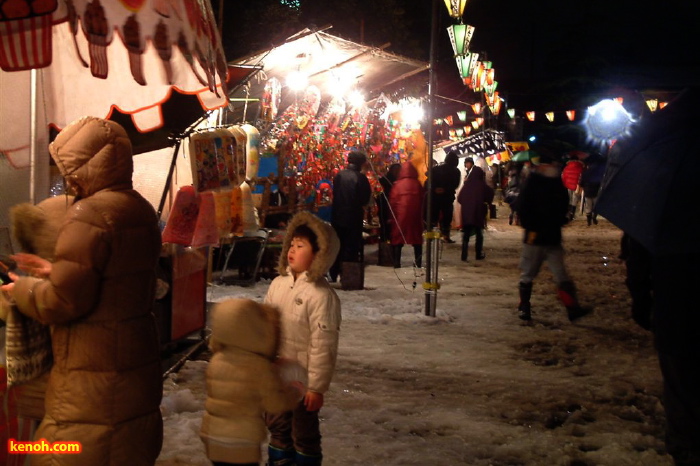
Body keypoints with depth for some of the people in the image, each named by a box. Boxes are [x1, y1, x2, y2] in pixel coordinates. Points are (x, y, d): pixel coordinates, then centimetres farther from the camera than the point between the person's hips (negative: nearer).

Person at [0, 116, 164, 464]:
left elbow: (65, 301, -20)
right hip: (137, 368, 9)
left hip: (96, 378, -9)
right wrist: (57, 271, 16)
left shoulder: (89, 215, -19)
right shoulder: (140, 210, 9)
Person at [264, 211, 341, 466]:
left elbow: (323, 345, -21)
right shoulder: (278, 283, 0)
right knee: (278, 427, 21)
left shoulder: (322, 295, -22)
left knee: (304, 433, 11)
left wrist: (317, 386, -18)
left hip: (302, 379, -6)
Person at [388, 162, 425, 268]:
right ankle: (418, 262, 13)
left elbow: (392, 202, -5)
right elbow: (422, 200, 5)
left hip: (400, 215, -2)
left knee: (397, 239, 5)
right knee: (417, 239, 12)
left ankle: (397, 263, 1)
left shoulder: (398, 184, -5)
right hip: (416, 215, 2)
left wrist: (392, 217, 3)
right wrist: (421, 214, 15)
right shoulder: (418, 184, -1)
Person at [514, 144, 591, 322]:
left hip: (553, 239, 4)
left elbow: (563, 206, 19)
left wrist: (560, 221, 4)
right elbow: (522, 208, -10)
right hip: (535, 238, -4)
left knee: (561, 276, -3)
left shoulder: (557, 184, 8)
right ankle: (524, 307, 21)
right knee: (527, 275, 7)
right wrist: (531, 228, -13)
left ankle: (572, 308, -8)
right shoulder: (532, 183, -8)